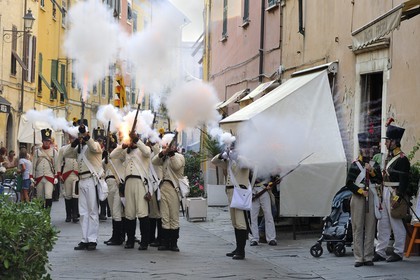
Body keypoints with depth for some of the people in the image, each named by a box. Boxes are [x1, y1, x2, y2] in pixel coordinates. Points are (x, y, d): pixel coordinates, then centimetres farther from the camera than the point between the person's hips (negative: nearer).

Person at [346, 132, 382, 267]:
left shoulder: (375, 165, 11)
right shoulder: (355, 165, 3)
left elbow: (380, 181, 3)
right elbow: (349, 183, -1)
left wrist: (372, 171, -8)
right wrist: (360, 191, -11)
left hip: (372, 198, 2)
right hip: (358, 198, -2)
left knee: (370, 227, 2)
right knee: (357, 227, -2)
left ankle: (368, 257, 6)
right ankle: (359, 257, 1)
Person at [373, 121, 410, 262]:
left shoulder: (402, 159, -12)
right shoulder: (389, 156, 15)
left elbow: (404, 181, -17)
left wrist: (398, 197, -21)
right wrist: (381, 194, 16)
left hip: (394, 194, -9)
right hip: (384, 192, 9)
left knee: (397, 224, 0)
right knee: (382, 224, 9)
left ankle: (398, 252, 7)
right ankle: (380, 252, 13)